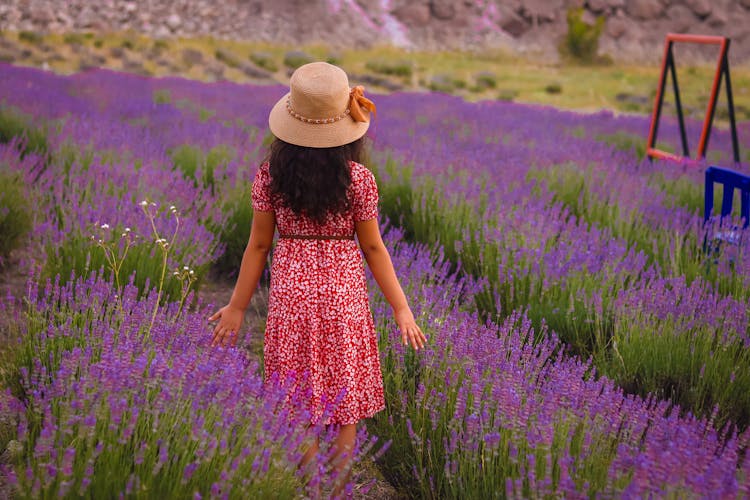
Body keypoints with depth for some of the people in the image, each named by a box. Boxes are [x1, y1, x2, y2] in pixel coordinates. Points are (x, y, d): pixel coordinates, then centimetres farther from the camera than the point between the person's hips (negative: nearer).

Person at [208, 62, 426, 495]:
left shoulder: (270, 175, -6)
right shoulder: (359, 179, -9)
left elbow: (259, 245, -2)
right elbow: (373, 248, -5)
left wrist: (237, 307, 7)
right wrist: (401, 308, 4)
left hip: (290, 291, 1)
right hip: (344, 294, -1)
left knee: (300, 406, 12)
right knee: (344, 399, 12)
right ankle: (338, 487, 21)